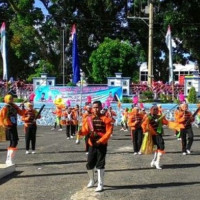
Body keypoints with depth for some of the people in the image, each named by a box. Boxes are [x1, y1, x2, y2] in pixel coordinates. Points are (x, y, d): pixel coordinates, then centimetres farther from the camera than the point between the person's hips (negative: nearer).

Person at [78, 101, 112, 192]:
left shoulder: (105, 119, -8)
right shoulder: (88, 119, 4)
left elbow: (109, 132, -11)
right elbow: (85, 130, 3)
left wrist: (101, 140, -20)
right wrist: (81, 132, -20)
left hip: (102, 145, -4)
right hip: (92, 145, 4)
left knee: (100, 165, -4)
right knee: (89, 165, 9)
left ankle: (100, 185, 5)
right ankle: (91, 181, 34)